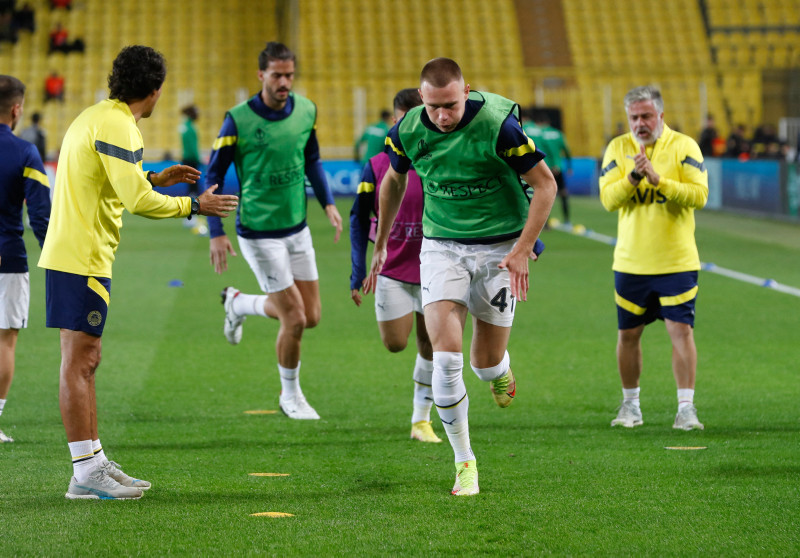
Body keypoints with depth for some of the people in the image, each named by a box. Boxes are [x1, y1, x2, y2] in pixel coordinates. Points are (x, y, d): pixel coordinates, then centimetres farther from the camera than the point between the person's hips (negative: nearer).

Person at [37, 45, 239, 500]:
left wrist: (156, 180, 33)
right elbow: (138, 200, -21)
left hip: (74, 254, 10)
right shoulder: (117, 126, -16)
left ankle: (95, 459, 21)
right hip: (82, 259, -10)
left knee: (87, 360, 14)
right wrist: (194, 206, -9)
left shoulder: (98, 117, 15)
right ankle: (85, 473, -5)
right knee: (79, 361, -7)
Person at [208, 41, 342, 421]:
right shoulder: (238, 120, -16)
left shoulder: (306, 110, -1)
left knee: (311, 316, 7)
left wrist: (328, 203, 4)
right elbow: (213, 175, -8)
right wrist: (216, 233, -12)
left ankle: (238, 303, 33)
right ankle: (290, 396, 18)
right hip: (259, 232, -6)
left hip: (297, 228, 6)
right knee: (294, 320, -7)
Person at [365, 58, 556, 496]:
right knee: (445, 356, -14)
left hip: (500, 248, -2)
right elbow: (394, 180, 14)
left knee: (485, 362, 3)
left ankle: (499, 370, 44)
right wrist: (380, 245, 19)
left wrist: (522, 250, -17)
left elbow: (545, 184, -11)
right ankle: (464, 463, -1)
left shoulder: (498, 125, -20)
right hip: (441, 247, 2)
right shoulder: (407, 130, -8)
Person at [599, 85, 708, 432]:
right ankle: (630, 404, 25)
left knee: (681, 330, -9)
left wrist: (658, 179, -22)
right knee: (628, 334, 9)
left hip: (677, 261, -2)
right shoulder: (618, 149, 3)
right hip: (630, 262, 2)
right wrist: (634, 177, -22)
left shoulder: (684, 146, -3)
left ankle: (686, 407, -5)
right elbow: (608, 198, -6)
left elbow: (699, 194, -13)